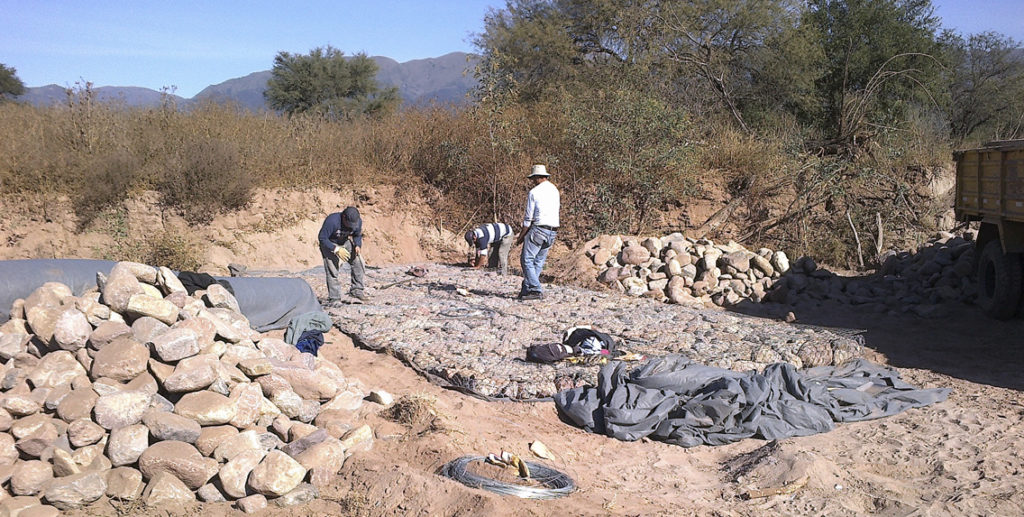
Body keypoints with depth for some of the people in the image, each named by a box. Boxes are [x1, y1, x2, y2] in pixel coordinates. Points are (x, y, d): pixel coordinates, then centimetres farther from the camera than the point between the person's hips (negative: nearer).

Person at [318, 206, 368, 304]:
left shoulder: (358, 221, -17)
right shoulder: (332, 221, -34)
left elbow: (358, 235, 3)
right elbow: (322, 238, -27)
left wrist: (358, 246, -18)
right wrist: (336, 250, -35)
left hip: (345, 242, 5)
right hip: (329, 244, -5)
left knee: (359, 263, -6)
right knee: (332, 270, -15)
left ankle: (357, 290, 6)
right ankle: (334, 299, -7)